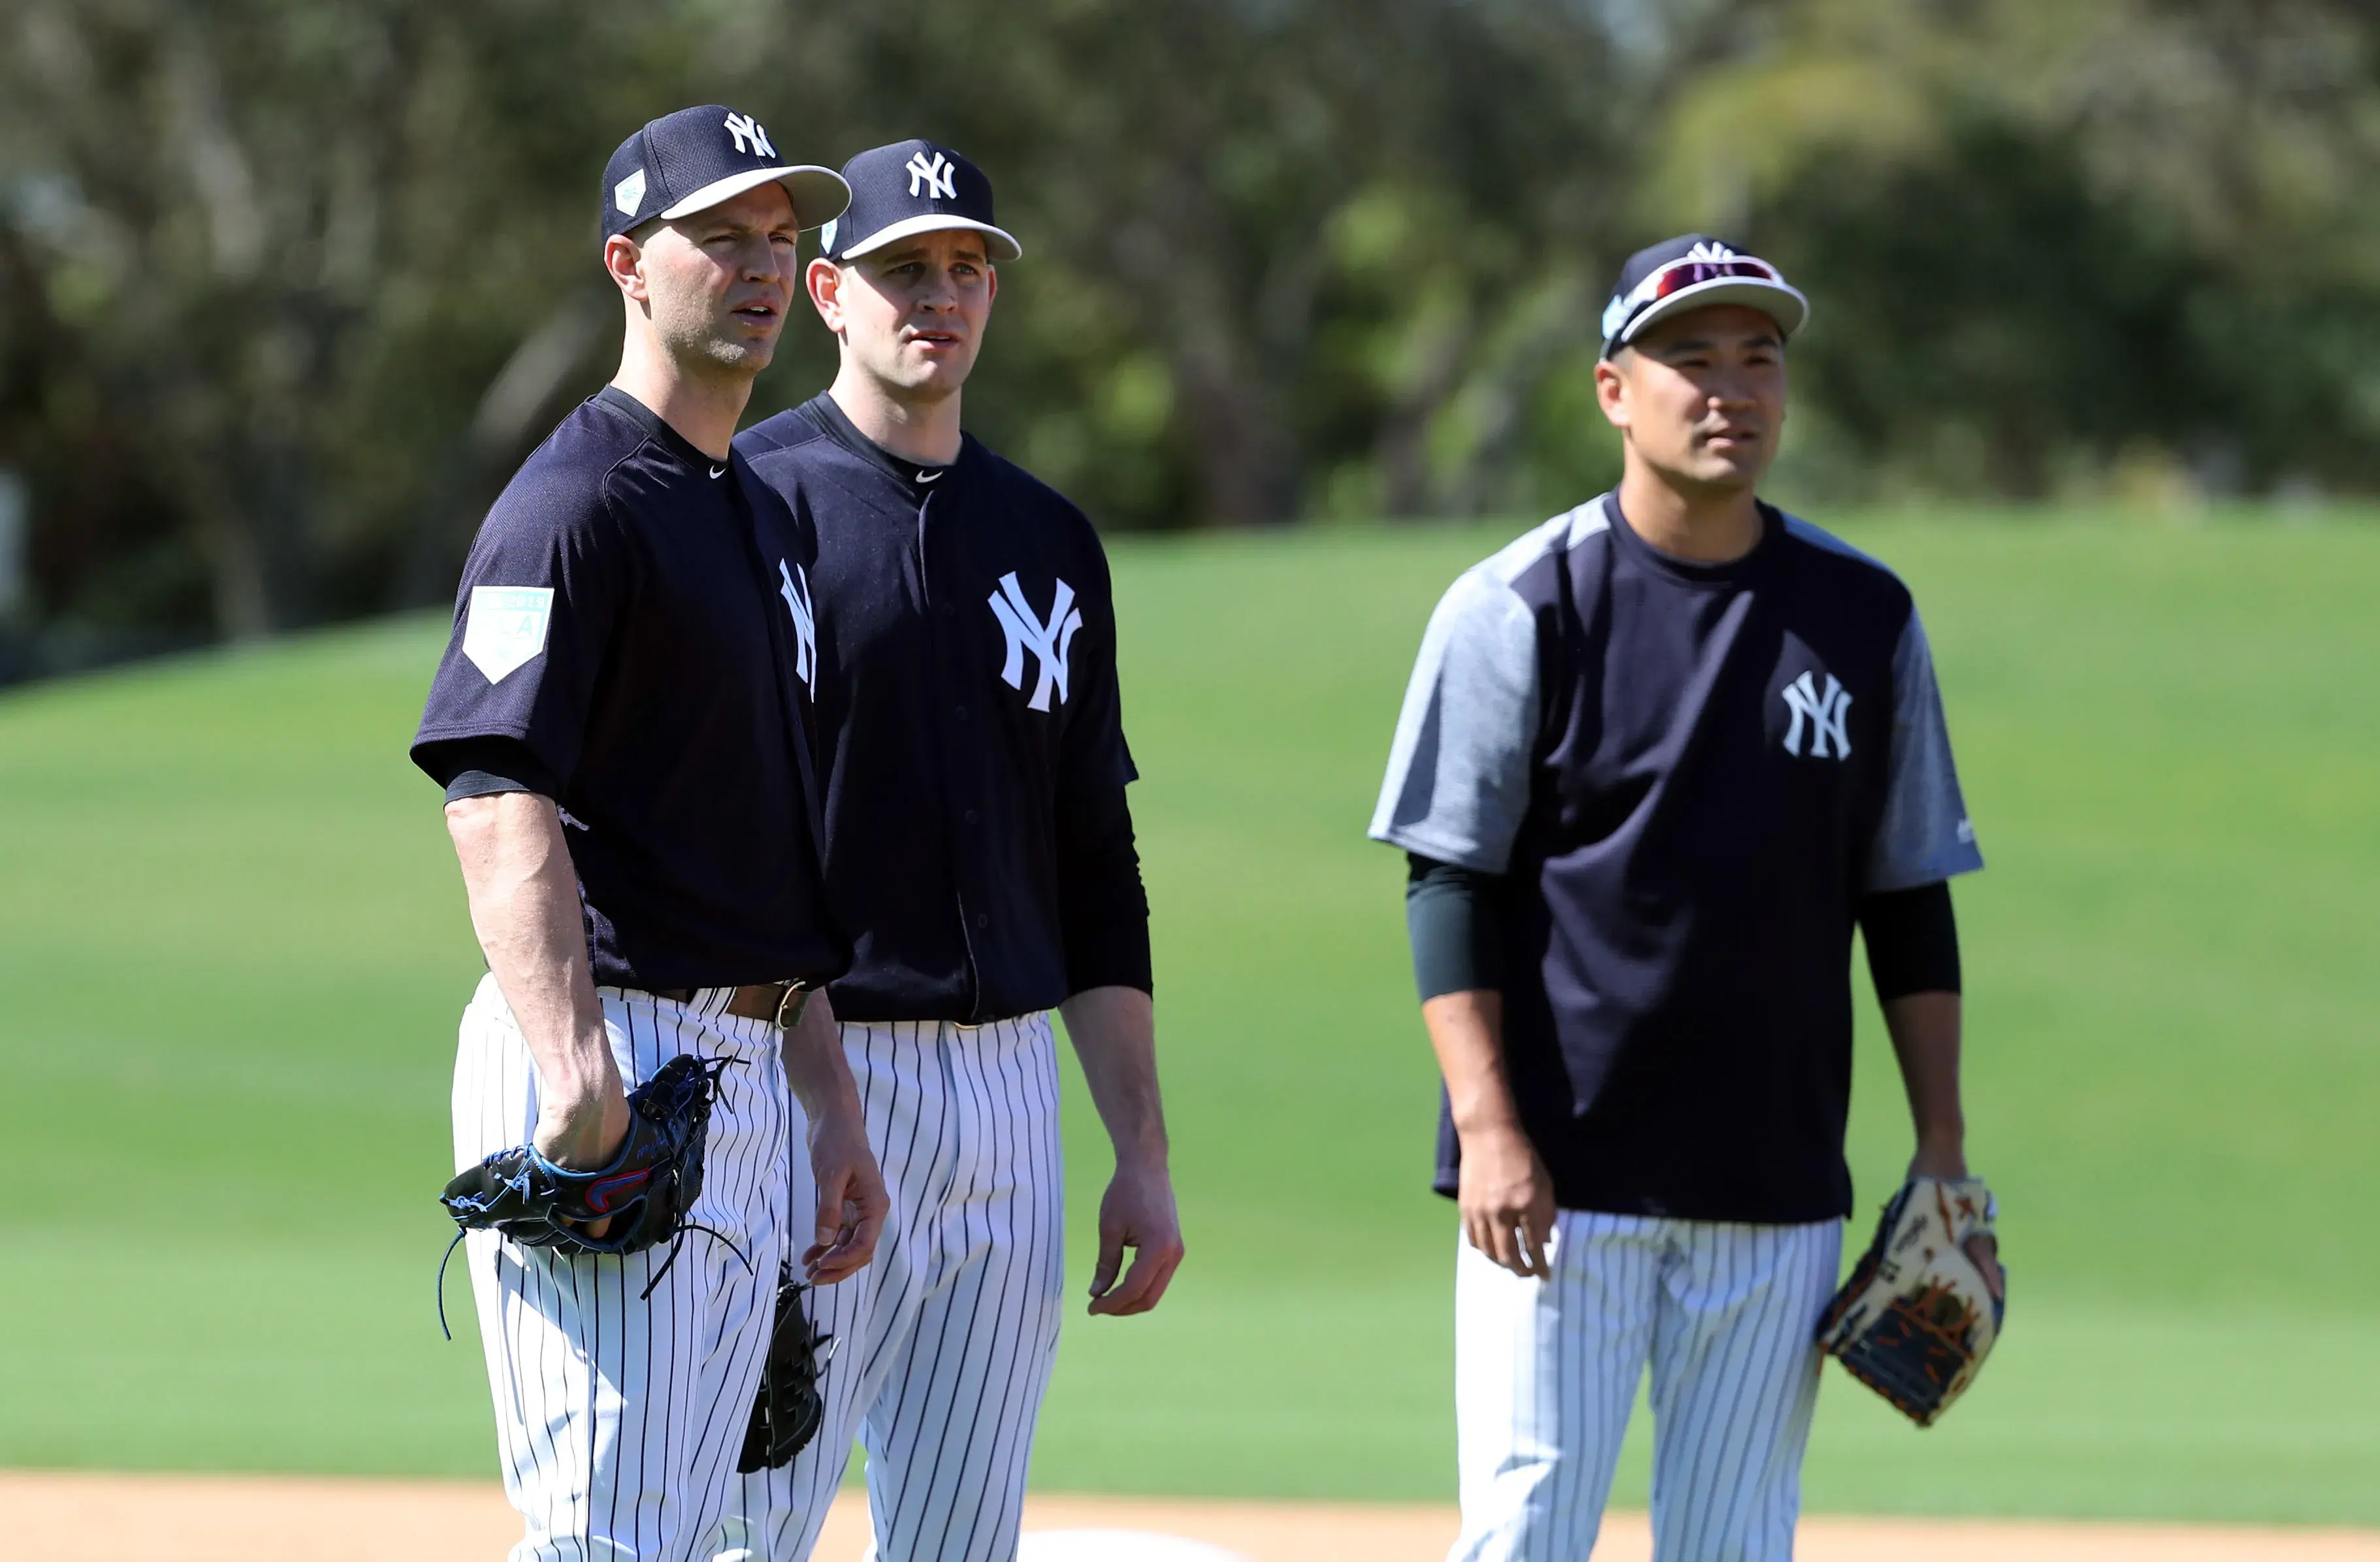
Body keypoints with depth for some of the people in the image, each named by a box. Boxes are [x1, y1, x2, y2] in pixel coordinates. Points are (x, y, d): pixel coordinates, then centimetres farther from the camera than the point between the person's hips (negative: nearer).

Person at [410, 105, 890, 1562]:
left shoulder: (766, 516, 20)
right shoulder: (577, 503, -10)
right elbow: (498, 798, -22)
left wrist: (830, 1102, 20)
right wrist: (573, 1065, -35)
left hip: (746, 1069, 9)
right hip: (612, 1062, -9)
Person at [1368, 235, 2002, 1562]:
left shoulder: (1866, 616, 9)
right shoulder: (1523, 606, -2)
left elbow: (1911, 900, 13)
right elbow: (1451, 888, -5)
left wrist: (1943, 1145, 6)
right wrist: (1489, 1127, -14)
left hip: (1778, 1190, 4)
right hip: (1564, 1174, -4)